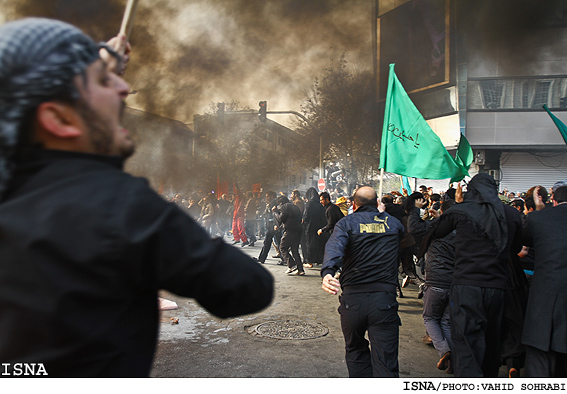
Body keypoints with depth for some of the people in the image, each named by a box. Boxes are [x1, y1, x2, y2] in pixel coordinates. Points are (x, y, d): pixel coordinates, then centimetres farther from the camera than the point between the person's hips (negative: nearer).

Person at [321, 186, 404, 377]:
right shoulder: (394, 223, 8)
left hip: (353, 299, 0)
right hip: (384, 300, 0)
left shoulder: (347, 223, 1)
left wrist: (328, 272, -35)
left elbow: (334, 247, -19)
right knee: (385, 363, 2)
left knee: (356, 352, 23)